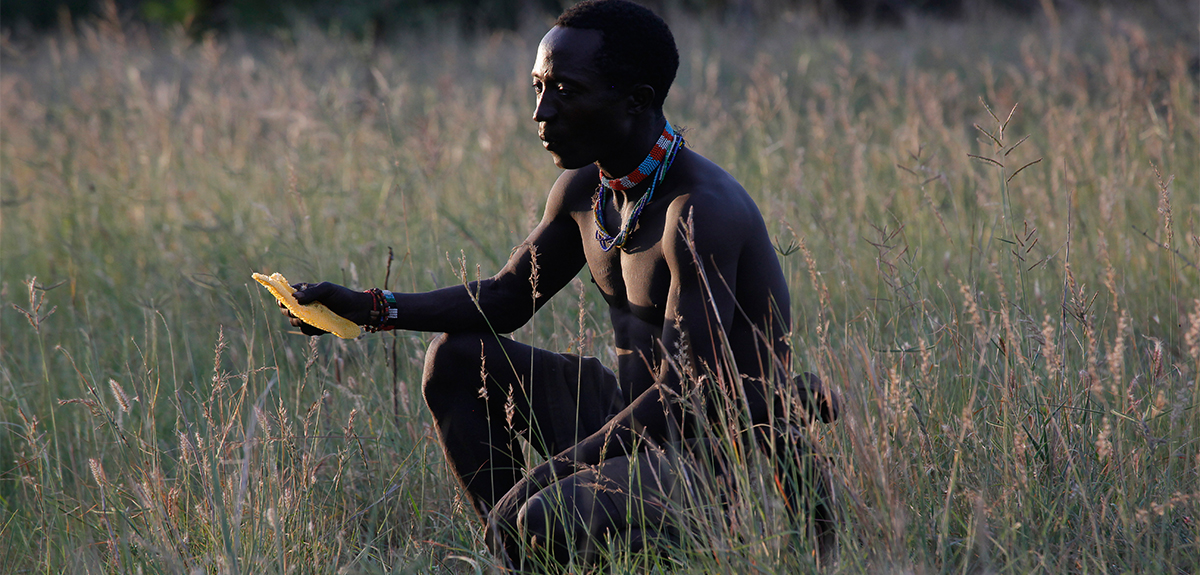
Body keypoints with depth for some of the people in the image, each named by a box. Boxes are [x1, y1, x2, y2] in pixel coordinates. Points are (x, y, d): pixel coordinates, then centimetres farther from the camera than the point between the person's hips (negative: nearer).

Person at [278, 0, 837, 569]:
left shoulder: (703, 211, -24)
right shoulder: (583, 190, 5)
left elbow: (682, 401, -28)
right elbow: (507, 297, 19)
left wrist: (543, 480, -26)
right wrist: (371, 309, 4)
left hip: (724, 456, -9)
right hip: (634, 419, 9)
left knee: (549, 525, -33)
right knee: (457, 358, 9)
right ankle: (510, 552, 4)